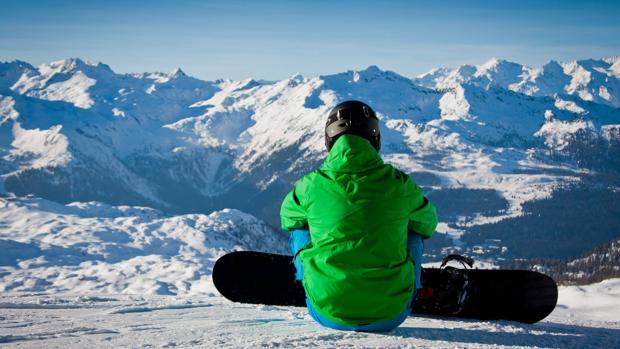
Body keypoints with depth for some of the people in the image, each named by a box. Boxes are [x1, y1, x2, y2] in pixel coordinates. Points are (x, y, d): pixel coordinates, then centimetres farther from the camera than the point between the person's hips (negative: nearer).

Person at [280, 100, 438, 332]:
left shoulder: (311, 185, -4)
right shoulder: (400, 185, -4)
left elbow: (287, 219, 19)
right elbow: (428, 225, 17)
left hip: (329, 315, 0)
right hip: (389, 316, 0)